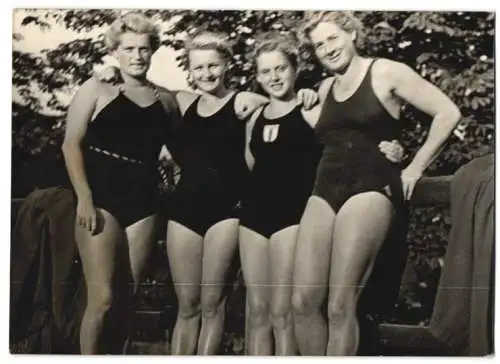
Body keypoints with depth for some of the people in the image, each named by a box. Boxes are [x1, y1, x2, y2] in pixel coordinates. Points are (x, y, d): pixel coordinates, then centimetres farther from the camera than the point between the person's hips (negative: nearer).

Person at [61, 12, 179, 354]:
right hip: (101, 202, -4)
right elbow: (71, 144, -2)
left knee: (125, 301, 6)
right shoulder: (97, 89, 4)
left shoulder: (165, 100, 14)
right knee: (103, 298, -10)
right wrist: (84, 197, -11)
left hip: (142, 206, 4)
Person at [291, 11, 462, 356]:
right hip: (325, 190, 6)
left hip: (370, 188, -6)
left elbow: (448, 113, -2)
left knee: (340, 306, -13)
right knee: (303, 301, -6)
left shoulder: (386, 72, 2)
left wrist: (415, 168, -2)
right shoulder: (325, 89, 20)